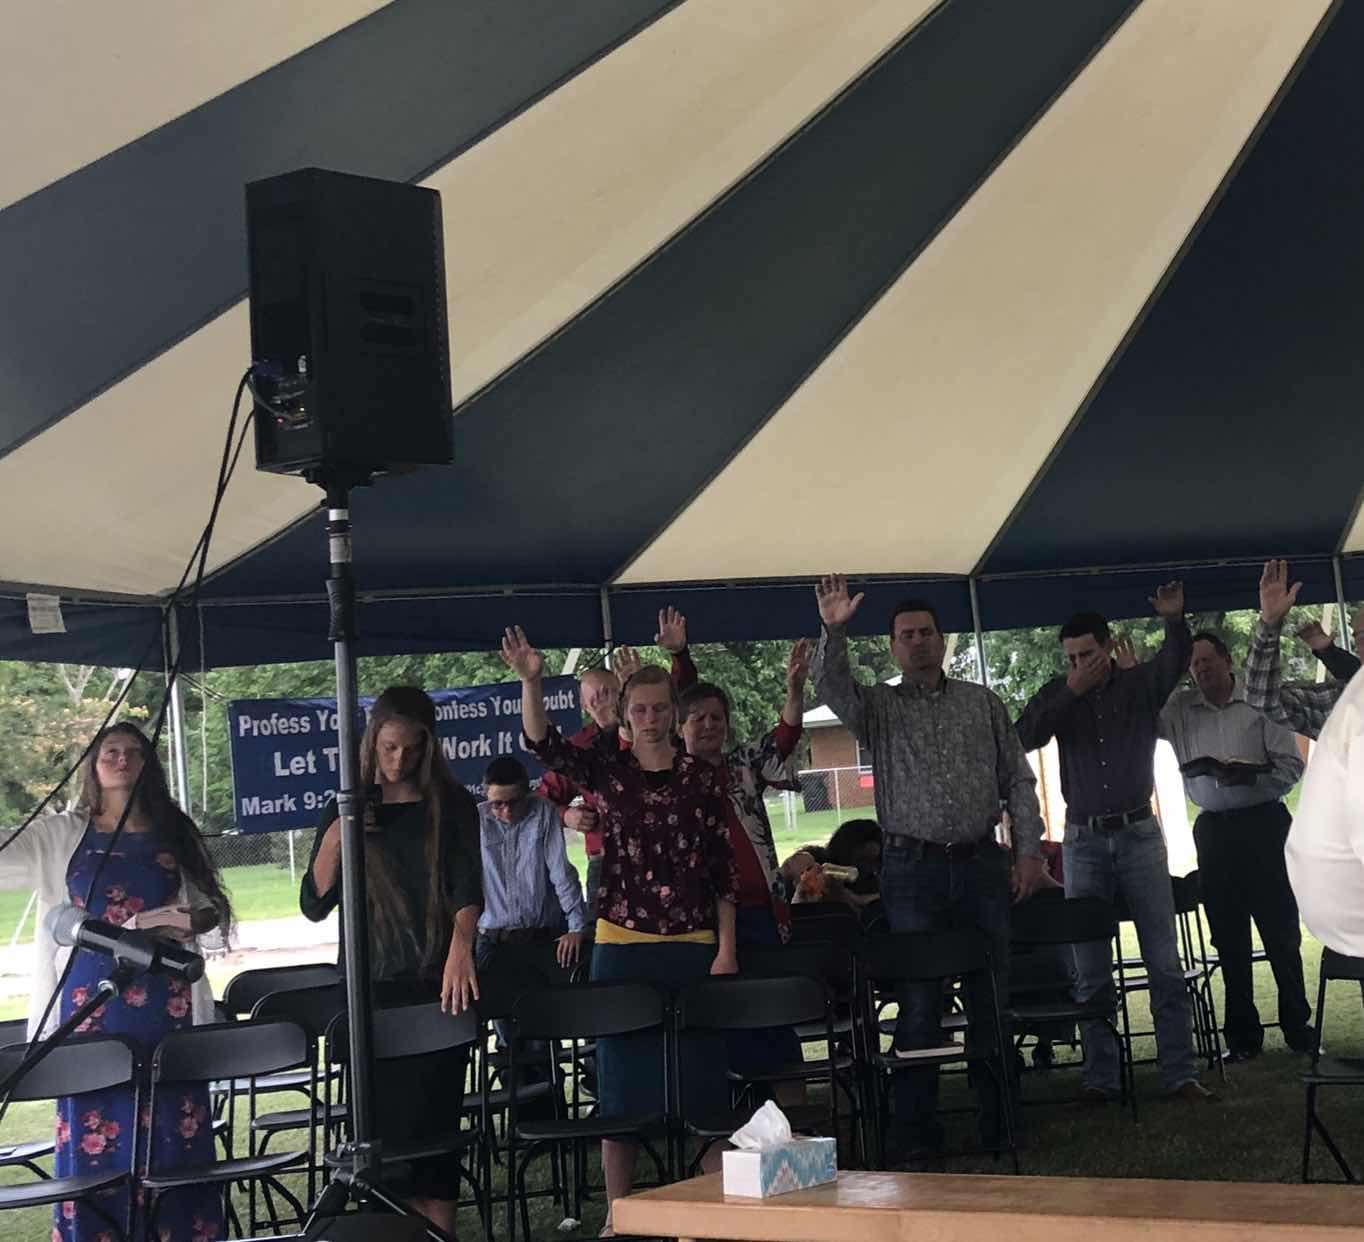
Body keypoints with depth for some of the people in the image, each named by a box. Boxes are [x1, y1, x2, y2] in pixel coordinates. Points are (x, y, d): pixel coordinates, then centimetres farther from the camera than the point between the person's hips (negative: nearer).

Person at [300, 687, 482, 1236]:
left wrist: (460, 948, -29)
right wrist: (335, 839, -10)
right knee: (383, 1119, 0)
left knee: (433, 1114, -3)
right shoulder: (346, 810, 9)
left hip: (434, 981, -2)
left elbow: (467, 885, -10)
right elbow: (315, 904, 5)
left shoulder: (451, 804, 3)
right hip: (369, 985, 2)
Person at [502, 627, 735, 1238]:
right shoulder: (605, 767, 4)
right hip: (621, 944, 0)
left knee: (702, 1078, 2)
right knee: (620, 1081, 3)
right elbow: (543, 743, -12)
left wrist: (726, 949, -1)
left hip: (694, 944, 0)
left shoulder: (703, 777, 4)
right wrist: (531, 682, -28)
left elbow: (723, 869, 3)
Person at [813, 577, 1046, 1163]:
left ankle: (999, 1124, 17)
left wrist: (1029, 849, 3)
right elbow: (832, 687, -14)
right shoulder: (878, 707, 7)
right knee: (919, 1003, -2)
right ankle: (917, 1136, 4)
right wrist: (833, 632, -31)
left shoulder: (983, 703, 13)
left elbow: (1018, 780, 12)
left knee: (992, 998, 6)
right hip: (912, 868, -2)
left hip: (981, 864, 2)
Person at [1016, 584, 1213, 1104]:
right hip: (1083, 841, 1)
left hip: (1138, 834, -1)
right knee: (1091, 971, 2)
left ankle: (1179, 1073, 2)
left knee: (1165, 963, -2)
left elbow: (1177, 659, -14)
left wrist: (1174, 620, -33)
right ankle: (1100, 1077, 8)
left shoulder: (1141, 684, 4)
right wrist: (1072, 693, -16)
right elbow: (1024, 738, -9)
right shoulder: (1058, 695, 6)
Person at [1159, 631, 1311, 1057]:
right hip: (1214, 829, 3)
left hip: (1263, 823, -3)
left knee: (1281, 929, 1)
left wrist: (1249, 778, -20)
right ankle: (1242, 1034, 14)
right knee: (1229, 937, 7)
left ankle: (1297, 1025, 11)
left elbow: (1290, 765, -3)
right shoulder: (1179, 709, 6)